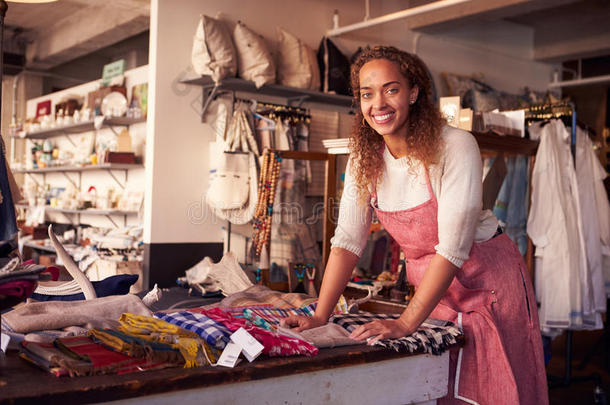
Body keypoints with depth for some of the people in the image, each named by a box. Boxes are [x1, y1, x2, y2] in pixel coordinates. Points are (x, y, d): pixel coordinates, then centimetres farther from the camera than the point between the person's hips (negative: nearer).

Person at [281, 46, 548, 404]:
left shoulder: (455, 147, -22)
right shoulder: (365, 159, -6)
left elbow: (453, 246, -25)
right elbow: (348, 240, -7)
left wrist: (405, 323, -29)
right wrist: (320, 316, -16)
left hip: (487, 283, -4)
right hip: (431, 288, 4)